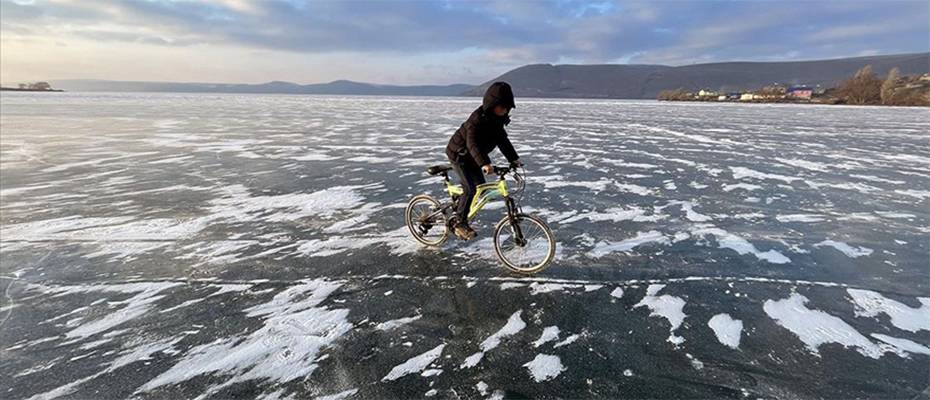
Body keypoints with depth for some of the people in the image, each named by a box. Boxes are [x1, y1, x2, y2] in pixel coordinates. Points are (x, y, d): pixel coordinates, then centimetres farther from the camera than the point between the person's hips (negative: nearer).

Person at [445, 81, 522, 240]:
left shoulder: (496, 119, -2)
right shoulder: (478, 118, -30)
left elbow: (502, 139, 4)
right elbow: (472, 143, -42)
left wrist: (514, 159, -5)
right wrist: (484, 163, -56)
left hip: (471, 156, 9)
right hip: (459, 154, -9)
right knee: (470, 189, -17)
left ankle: (458, 211, 27)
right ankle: (459, 222, -2)